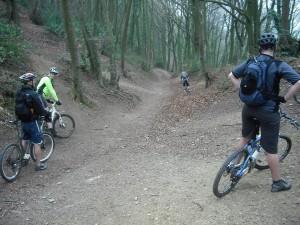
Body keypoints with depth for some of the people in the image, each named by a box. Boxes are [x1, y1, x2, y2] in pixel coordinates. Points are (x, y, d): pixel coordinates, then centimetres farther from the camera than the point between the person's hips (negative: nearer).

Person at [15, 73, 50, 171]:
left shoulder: (19, 93, 1)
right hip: (32, 122, -7)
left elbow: (19, 107, 13)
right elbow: (41, 110, -21)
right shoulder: (33, 94, -23)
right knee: (37, 144, 4)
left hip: (23, 121, 8)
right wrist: (48, 113, -1)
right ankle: (38, 165, 12)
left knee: (24, 140, 26)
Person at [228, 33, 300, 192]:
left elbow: (232, 76, 15)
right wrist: (285, 98, -8)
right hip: (269, 111, -4)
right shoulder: (279, 65, -12)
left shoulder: (249, 63, 2)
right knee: (270, 149, 6)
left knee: (245, 137, 26)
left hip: (249, 108, 5)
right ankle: (277, 183, 21)